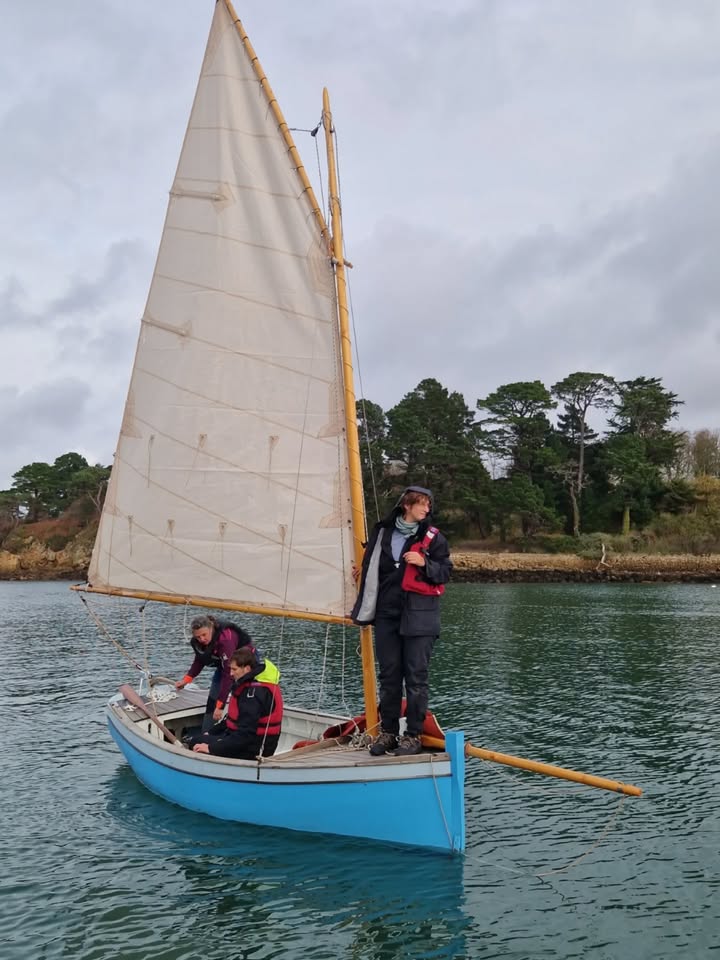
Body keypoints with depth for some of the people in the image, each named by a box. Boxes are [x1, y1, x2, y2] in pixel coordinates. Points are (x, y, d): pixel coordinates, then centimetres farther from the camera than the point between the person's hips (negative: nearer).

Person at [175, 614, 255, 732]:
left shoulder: (226, 638, -40)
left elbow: (228, 673, -40)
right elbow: (199, 661, 1)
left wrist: (220, 704, -41)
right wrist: (186, 679, -14)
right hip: (224, 663, 7)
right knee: (212, 700, 5)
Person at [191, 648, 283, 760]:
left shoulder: (256, 692, -24)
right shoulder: (250, 684, 8)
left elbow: (246, 733, -28)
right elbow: (233, 718, 19)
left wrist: (212, 748, -24)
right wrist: (209, 733, 14)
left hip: (253, 750, -10)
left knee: (197, 743, -9)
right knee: (196, 741, 15)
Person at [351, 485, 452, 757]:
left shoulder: (432, 536, 2)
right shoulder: (382, 532, 8)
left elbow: (445, 572, 3)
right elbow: (370, 569, 15)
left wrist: (424, 563, -15)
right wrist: (364, 610, 14)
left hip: (418, 616, -3)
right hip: (386, 614, 3)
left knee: (416, 676, -2)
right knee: (389, 674, 9)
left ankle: (413, 735, 7)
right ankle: (388, 732, 19)